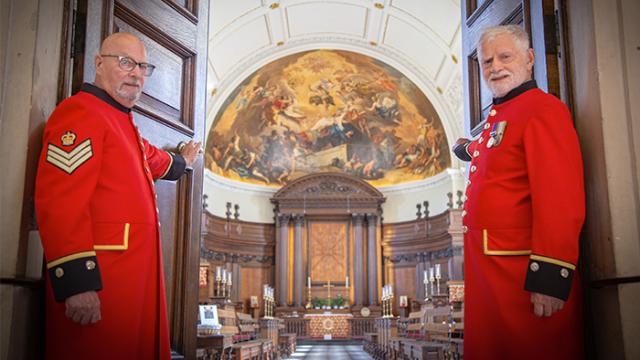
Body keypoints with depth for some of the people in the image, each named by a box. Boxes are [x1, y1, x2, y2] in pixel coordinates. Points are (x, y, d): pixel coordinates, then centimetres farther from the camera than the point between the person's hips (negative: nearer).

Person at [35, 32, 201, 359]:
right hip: (98, 278, -10)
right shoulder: (80, 112, -10)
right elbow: (60, 202, -21)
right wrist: (78, 282, -27)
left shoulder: (124, 122, 22)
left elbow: (151, 160, 44)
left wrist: (181, 161, 63)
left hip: (135, 271, 10)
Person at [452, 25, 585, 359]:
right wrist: (468, 148, 55)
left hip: (523, 274, -9)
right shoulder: (497, 116, 17)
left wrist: (549, 277, -24)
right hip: (487, 269, 9)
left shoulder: (544, 108, -10)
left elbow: (560, 199, -20)